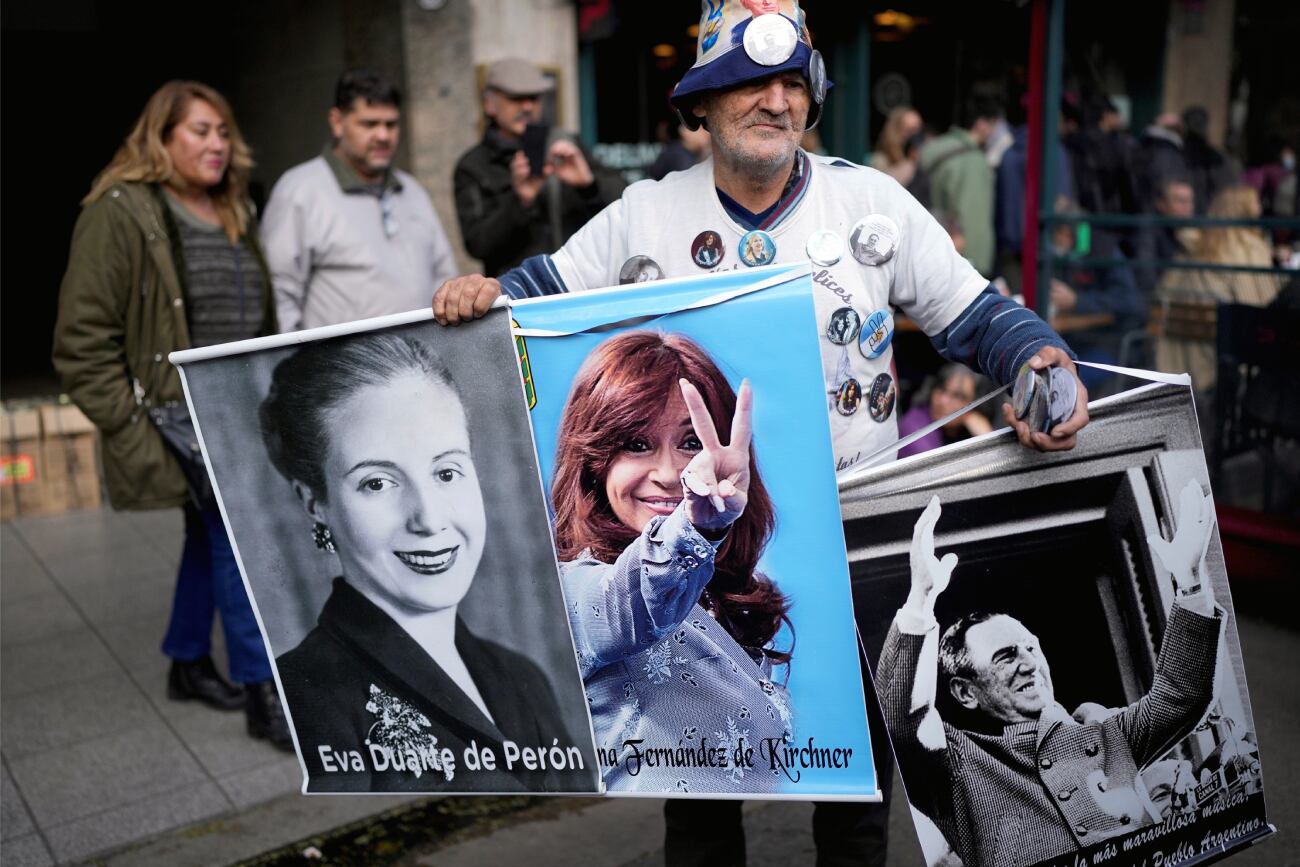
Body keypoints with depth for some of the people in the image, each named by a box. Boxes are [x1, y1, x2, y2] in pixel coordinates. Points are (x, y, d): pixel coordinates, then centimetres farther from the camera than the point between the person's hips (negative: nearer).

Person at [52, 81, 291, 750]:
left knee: (212, 535, 16)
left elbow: (261, 317, 20)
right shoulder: (119, 214, -10)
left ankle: (188, 664, 34)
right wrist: (129, 429, -15)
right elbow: (84, 341, -12)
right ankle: (264, 697, -1)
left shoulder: (234, 215, 13)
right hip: (180, 417, -7)